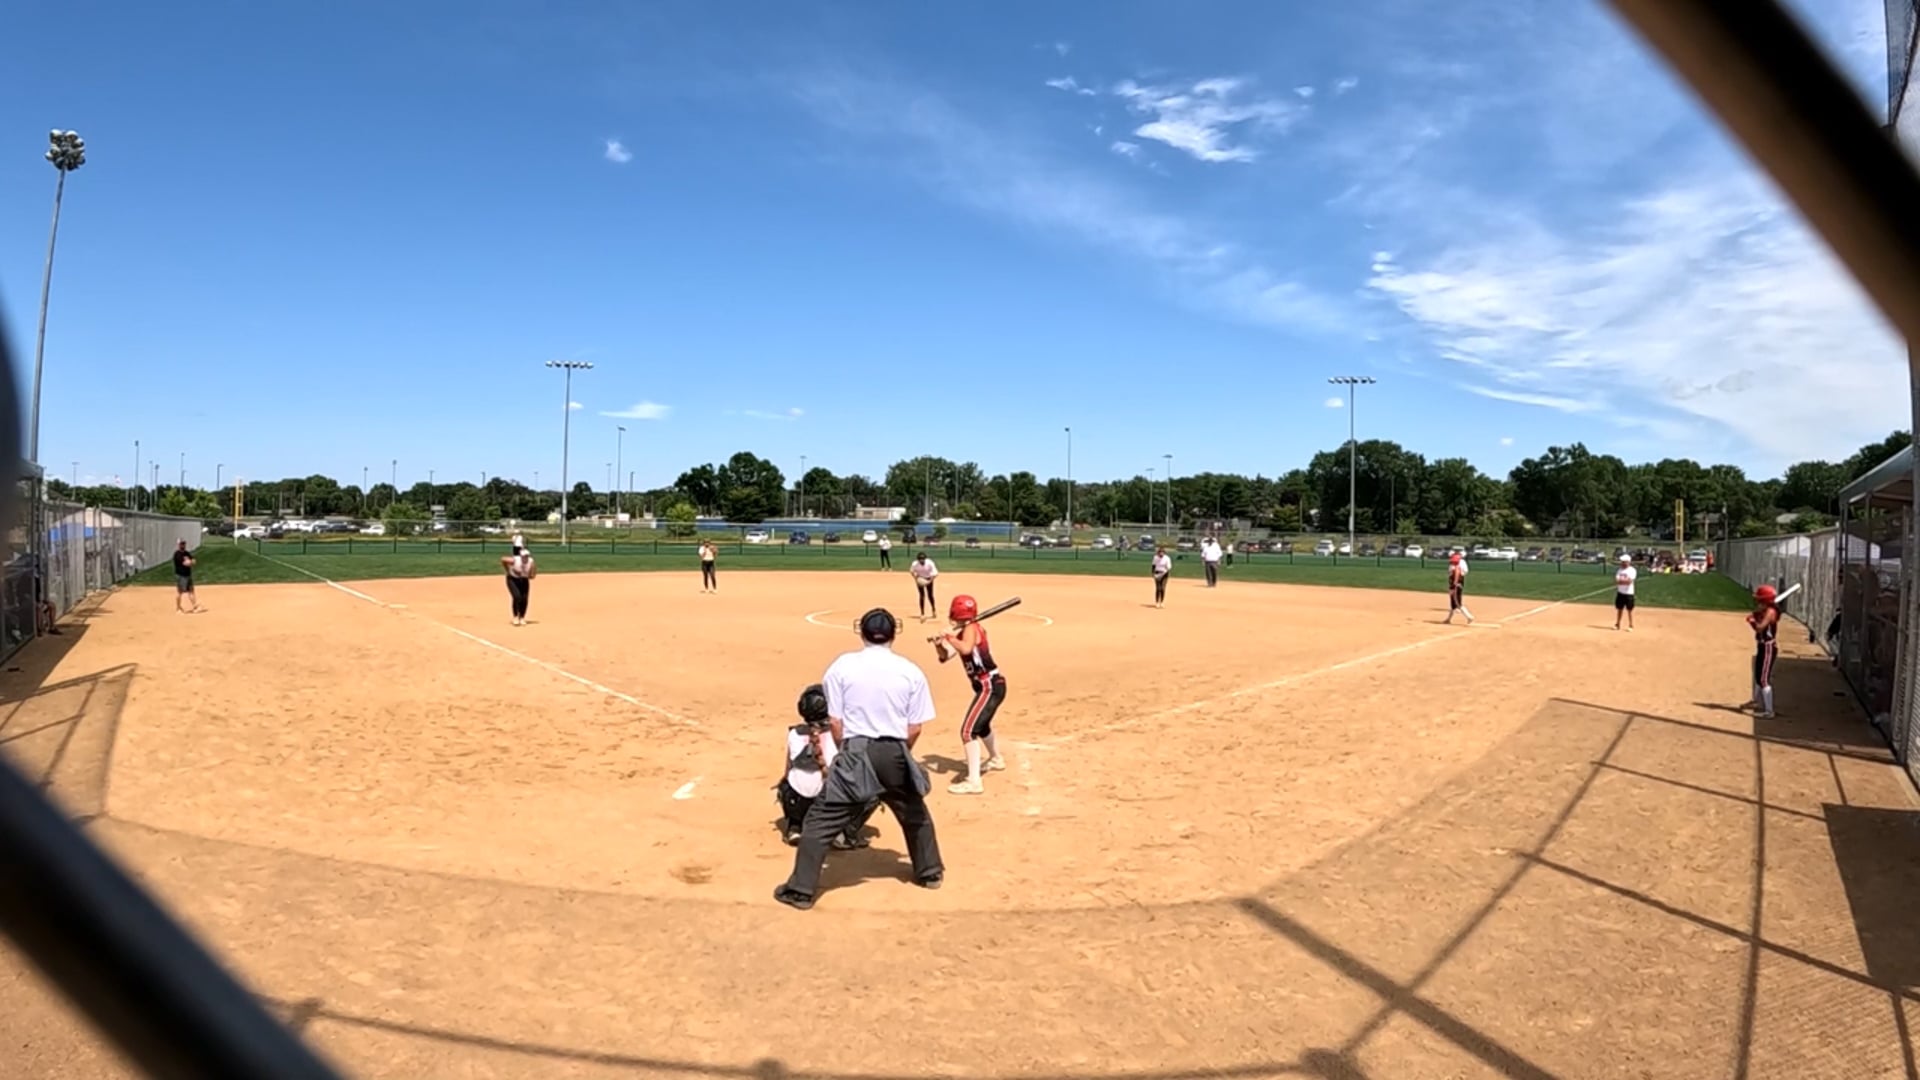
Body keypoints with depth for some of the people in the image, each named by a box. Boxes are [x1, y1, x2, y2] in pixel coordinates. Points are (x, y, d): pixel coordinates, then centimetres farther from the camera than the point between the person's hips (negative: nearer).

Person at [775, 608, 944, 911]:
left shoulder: (842, 666, -2)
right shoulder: (911, 671, 1)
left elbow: (835, 721, -1)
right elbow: (915, 728, 2)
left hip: (856, 753, -2)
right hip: (895, 753, 3)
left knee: (820, 821, 7)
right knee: (915, 814, 27)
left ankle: (801, 890, 8)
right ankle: (930, 872, 41)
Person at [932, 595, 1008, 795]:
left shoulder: (971, 629, -16)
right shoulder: (963, 633, 10)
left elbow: (966, 649, -38)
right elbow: (945, 657, 11)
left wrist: (949, 637, -25)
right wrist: (939, 644, -8)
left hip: (990, 687, -11)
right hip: (991, 686, 11)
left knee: (968, 731, -17)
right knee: (980, 724, 33)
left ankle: (973, 782, -20)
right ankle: (996, 760, 56)